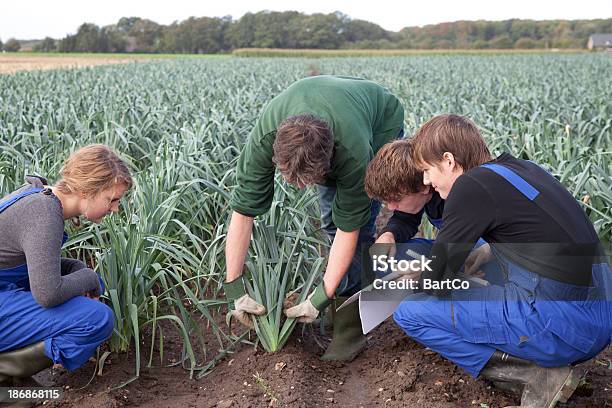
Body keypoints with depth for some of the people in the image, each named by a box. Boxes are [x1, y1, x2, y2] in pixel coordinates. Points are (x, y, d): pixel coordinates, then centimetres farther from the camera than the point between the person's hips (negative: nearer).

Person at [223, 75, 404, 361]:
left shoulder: (352, 153, -45)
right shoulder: (263, 140, -38)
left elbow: (349, 228, -33)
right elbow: (242, 211, -30)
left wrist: (321, 298, -32)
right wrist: (234, 287, -30)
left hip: (381, 124, -4)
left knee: (357, 221, -17)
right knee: (331, 220, 1)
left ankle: (351, 324, -7)